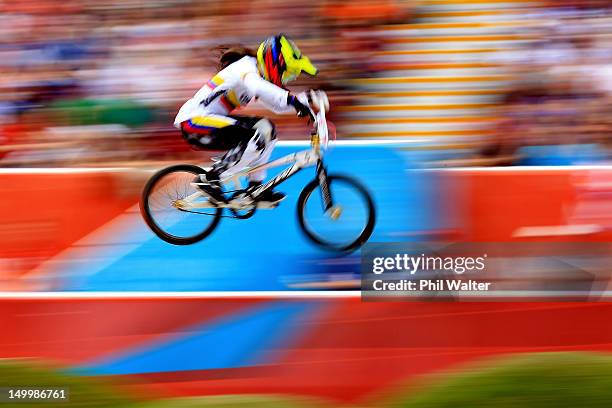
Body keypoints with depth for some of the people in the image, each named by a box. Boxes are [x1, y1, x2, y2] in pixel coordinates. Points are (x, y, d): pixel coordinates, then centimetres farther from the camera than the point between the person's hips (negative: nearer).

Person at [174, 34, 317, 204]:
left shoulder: (258, 75, 15)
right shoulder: (246, 67, -15)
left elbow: (276, 105, 22)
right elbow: (256, 86, -39)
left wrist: (305, 98, 7)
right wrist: (293, 99, -46)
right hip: (193, 121, -10)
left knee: (267, 129, 9)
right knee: (259, 138, -23)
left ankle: (255, 187, 12)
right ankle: (211, 179, -14)